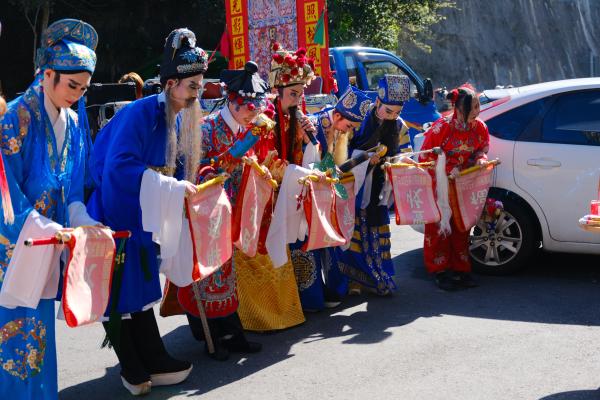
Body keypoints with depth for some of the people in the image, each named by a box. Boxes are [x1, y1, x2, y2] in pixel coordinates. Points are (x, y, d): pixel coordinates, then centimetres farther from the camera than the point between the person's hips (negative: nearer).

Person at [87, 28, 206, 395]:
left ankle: (151, 364, 22)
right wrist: (173, 188, -28)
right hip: (112, 215, -8)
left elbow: (174, 168, 14)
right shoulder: (139, 114, -22)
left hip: (142, 216, 8)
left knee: (141, 287, 14)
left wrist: (187, 189, -5)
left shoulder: (180, 119, 4)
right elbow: (119, 167, -31)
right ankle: (135, 370, 15)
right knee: (116, 292, 3)